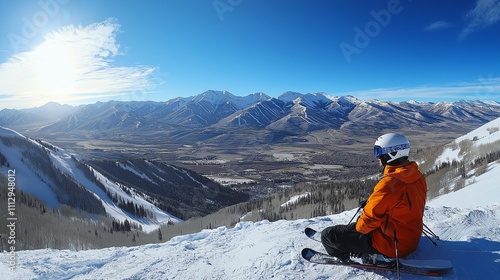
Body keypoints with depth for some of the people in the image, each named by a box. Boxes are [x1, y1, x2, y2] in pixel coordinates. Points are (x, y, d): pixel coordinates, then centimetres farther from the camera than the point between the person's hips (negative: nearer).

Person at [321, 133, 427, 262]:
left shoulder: (389, 183, -29)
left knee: (328, 234, -8)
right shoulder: (418, 177, 0)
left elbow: (371, 216, -23)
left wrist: (358, 227, -3)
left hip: (391, 244, -9)